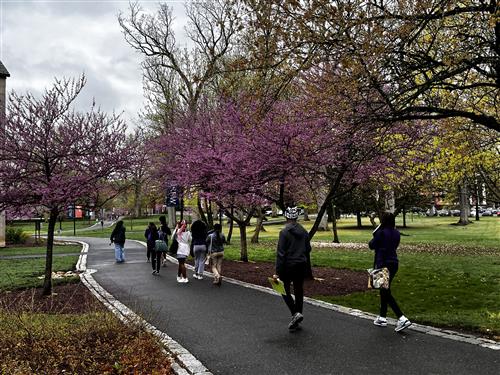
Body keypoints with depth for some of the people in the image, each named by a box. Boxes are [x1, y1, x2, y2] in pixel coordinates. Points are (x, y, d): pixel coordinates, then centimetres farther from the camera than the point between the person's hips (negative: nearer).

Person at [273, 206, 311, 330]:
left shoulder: (284, 232, -13)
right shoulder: (304, 231, 5)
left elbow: (281, 253, -16)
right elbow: (308, 249, 13)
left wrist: (278, 272, -15)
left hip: (289, 265, -6)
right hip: (302, 266, 6)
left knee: (285, 290, 10)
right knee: (299, 292, 12)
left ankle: (295, 313, -9)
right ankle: (296, 322, 19)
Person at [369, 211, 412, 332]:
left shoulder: (381, 233, -15)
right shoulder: (396, 233, 6)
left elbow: (372, 245, -6)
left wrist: (375, 235, 6)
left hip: (383, 264, -8)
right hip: (394, 264, 8)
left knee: (386, 292, -4)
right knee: (384, 290, 19)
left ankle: (402, 319, -12)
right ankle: (382, 317, 27)